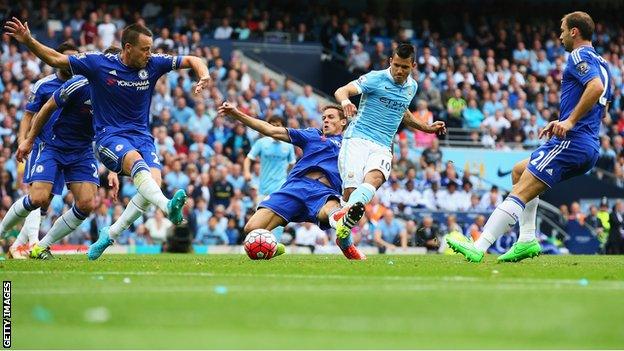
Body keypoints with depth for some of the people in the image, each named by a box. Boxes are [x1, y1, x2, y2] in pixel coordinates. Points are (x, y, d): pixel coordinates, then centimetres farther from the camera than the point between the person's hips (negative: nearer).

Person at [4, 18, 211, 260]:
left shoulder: (153, 64, 1)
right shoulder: (99, 63, -7)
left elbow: (191, 60, 10)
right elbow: (55, 59, -2)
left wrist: (204, 76, -10)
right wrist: (28, 41, -15)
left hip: (142, 136, 4)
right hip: (109, 136, -4)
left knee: (154, 180, -22)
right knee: (136, 162, -36)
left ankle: (110, 234, -6)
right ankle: (167, 206, -61)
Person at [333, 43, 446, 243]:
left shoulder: (412, 87, 16)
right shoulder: (375, 78, -4)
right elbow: (341, 91, -16)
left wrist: (427, 128, 37)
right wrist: (345, 101, -39)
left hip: (382, 147, 3)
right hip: (358, 138, -3)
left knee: (375, 178, -31)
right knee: (351, 190, -20)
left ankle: (348, 217, -56)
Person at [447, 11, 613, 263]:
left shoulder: (579, 56, -7)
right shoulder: (601, 63, 22)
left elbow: (596, 87, -26)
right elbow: (603, 108, 30)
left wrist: (570, 121, -25)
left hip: (571, 142, -10)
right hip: (590, 146, 10)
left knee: (520, 193, -13)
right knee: (519, 171, 23)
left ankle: (478, 249, -20)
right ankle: (527, 240, 11)